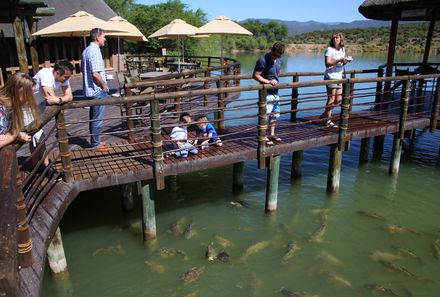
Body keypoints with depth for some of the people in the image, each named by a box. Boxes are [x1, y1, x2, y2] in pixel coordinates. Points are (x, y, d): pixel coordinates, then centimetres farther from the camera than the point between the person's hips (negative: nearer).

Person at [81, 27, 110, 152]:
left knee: (94, 117, 16)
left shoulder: (86, 50, 12)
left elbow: (83, 69, 19)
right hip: (97, 90, -10)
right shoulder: (95, 51, -17)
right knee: (97, 118, -1)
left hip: (90, 90, 10)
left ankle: (95, 141, 26)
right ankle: (96, 145, 7)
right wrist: (104, 86, -11)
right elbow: (96, 74, -25)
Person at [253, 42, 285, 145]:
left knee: (275, 114, 15)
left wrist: (276, 80, 12)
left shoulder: (278, 60, 10)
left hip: (275, 92, 9)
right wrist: (268, 81, -24)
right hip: (266, 92, -9)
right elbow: (255, 75, -18)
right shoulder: (263, 60, -16)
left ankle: (272, 135, 27)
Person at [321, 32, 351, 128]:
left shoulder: (342, 49, 13)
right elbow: (327, 63, -17)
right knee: (331, 99, -4)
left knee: (338, 99, 10)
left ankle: (325, 114, 25)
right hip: (331, 77, -8)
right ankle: (328, 120, 5)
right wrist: (339, 60, -24)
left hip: (339, 77, 8)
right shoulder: (330, 49, -9)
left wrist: (346, 61, -1)